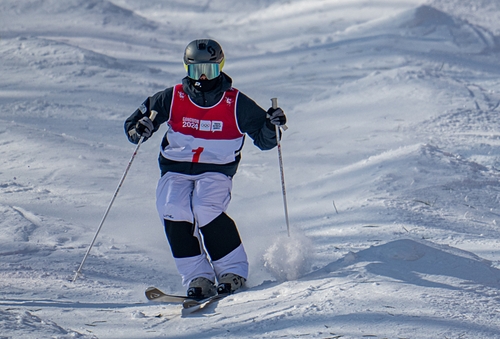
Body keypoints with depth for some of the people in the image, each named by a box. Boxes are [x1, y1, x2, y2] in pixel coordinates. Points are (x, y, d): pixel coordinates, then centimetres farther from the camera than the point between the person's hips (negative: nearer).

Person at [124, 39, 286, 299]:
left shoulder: (236, 104, -4)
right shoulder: (173, 98, -1)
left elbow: (264, 140, 4)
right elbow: (133, 124, 6)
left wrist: (272, 126, -17)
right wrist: (139, 129, -17)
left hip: (216, 170, -2)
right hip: (176, 168, 2)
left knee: (206, 209, -30)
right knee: (173, 210, -26)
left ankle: (234, 272, -15)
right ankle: (198, 278, -19)